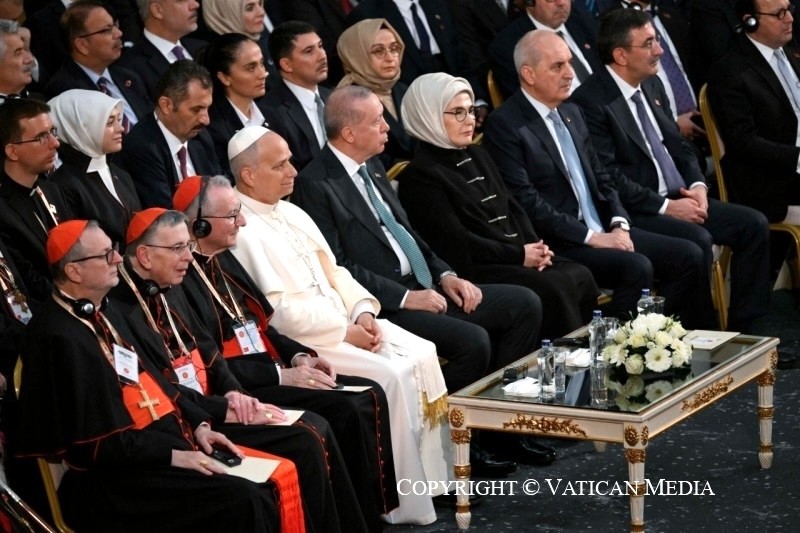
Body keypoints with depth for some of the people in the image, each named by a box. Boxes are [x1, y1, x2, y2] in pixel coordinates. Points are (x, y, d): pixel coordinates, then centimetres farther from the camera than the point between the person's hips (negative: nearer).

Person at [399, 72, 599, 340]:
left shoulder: (478, 156, 22)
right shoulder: (419, 176, -6)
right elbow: (456, 242, -13)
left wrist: (535, 247, -1)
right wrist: (519, 255, -13)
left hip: (519, 257, 8)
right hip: (475, 270, -8)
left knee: (580, 276, -16)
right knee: (556, 287, -27)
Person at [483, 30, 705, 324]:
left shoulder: (571, 112, 16)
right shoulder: (505, 125, -11)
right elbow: (527, 201, -17)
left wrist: (619, 224, 0)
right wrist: (591, 237, -18)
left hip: (605, 231, 8)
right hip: (558, 245, -8)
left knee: (689, 256, -5)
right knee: (637, 268, -29)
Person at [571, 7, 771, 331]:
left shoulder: (652, 85, 13)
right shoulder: (590, 101, -14)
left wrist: (697, 185, -1)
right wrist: (664, 206, -19)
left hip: (678, 198, 9)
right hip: (636, 212, -9)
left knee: (754, 224, -5)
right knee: (697, 240, -30)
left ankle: (744, 331, 0)